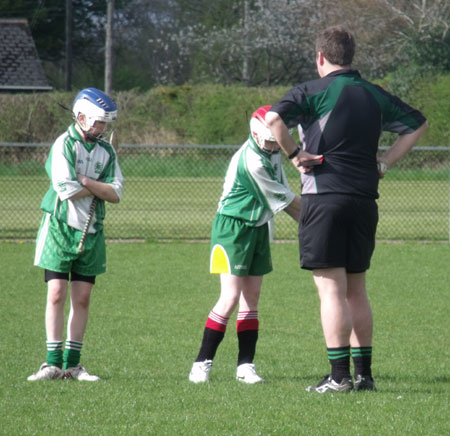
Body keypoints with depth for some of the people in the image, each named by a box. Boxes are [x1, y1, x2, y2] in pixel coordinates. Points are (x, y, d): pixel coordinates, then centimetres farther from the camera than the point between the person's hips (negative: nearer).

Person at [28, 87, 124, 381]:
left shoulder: (106, 151, 7)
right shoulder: (64, 145, -10)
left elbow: (115, 194, -3)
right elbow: (67, 191, -19)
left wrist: (84, 181, -15)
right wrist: (99, 187, -5)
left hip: (91, 232, 5)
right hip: (60, 227, -5)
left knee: (82, 299, 4)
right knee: (56, 294, -6)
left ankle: (72, 363, 8)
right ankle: (54, 362, -3)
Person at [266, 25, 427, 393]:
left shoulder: (311, 92, -4)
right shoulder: (375, 95, 13)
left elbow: (273, 118, -21)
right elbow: (418, 124, 23)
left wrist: (294, 153, -8)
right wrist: (384, 162, 18)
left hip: (324, 197, -5)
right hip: (365, 200, 5)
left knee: (332, 290, -6)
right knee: (356, 291, 13)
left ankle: (340, 376, -10)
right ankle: (364, 374, 13)